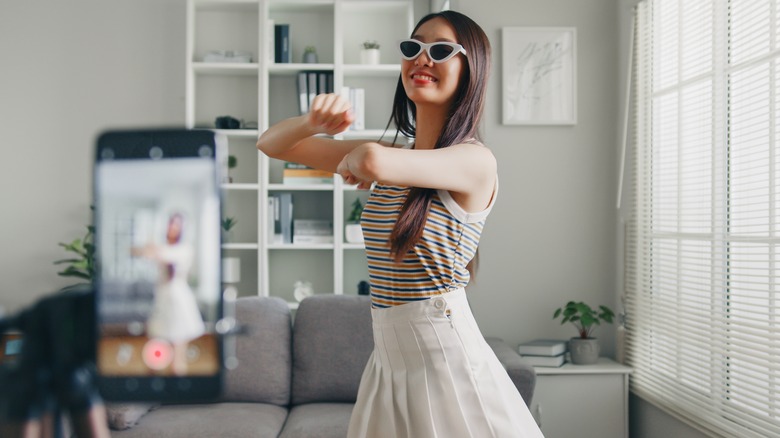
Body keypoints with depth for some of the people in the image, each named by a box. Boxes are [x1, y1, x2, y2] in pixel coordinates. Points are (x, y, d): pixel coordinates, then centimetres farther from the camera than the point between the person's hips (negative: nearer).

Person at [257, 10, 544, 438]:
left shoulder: (476, 161, -15)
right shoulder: (392, 155, 6)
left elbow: (372, 161, -34)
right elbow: (270, 144, 10)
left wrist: (353, 162, -10)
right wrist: (314, 124, -11)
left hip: (447, 359, -7)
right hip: (387, 359, 7)